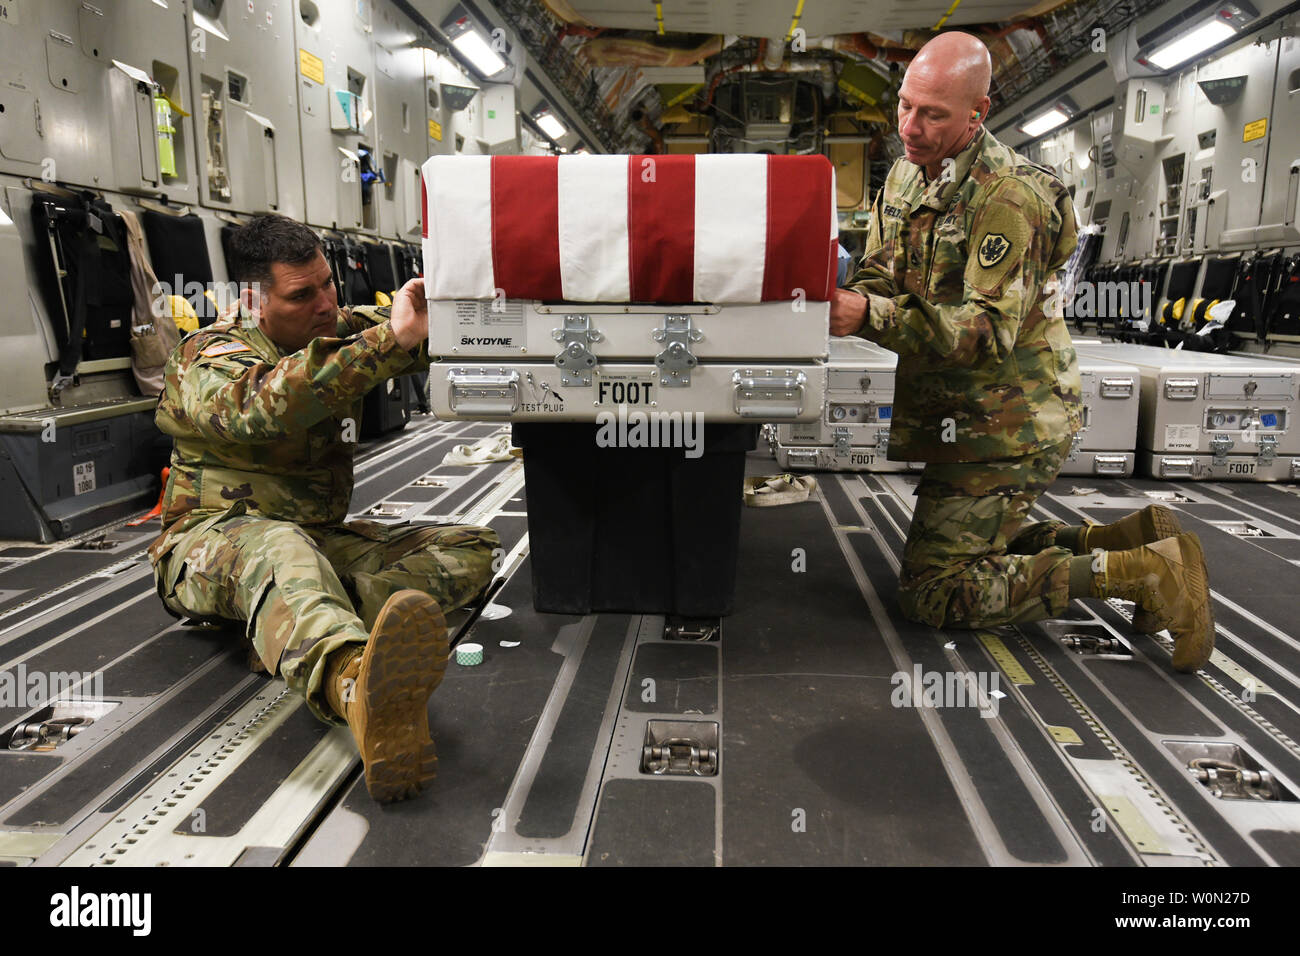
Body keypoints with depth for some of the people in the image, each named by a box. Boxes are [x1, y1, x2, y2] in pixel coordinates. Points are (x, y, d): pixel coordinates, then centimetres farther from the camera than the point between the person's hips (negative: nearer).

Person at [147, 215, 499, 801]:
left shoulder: (342, 333, 12)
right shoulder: (209, 358, -10)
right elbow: (264, 409, -34)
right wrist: (389, 339, -39)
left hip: (322, 543, 6)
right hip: (214, 541, -6)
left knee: (469, 550, -9)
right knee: (278, 547, -41)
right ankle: (360, 690, -77)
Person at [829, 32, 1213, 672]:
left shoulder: (1008, 197, -20)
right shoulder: (904, 176, 8)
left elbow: (989, 331, -27)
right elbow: (879, 279, 5)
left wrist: (869, 317, -36)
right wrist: (843, 300, -19)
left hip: (1010, 425, -9)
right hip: (963, 418, 9)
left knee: (930, 591, -9)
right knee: (972, 548, 22)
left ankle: (1146, 571, -6)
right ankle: (1133, 537, 19)